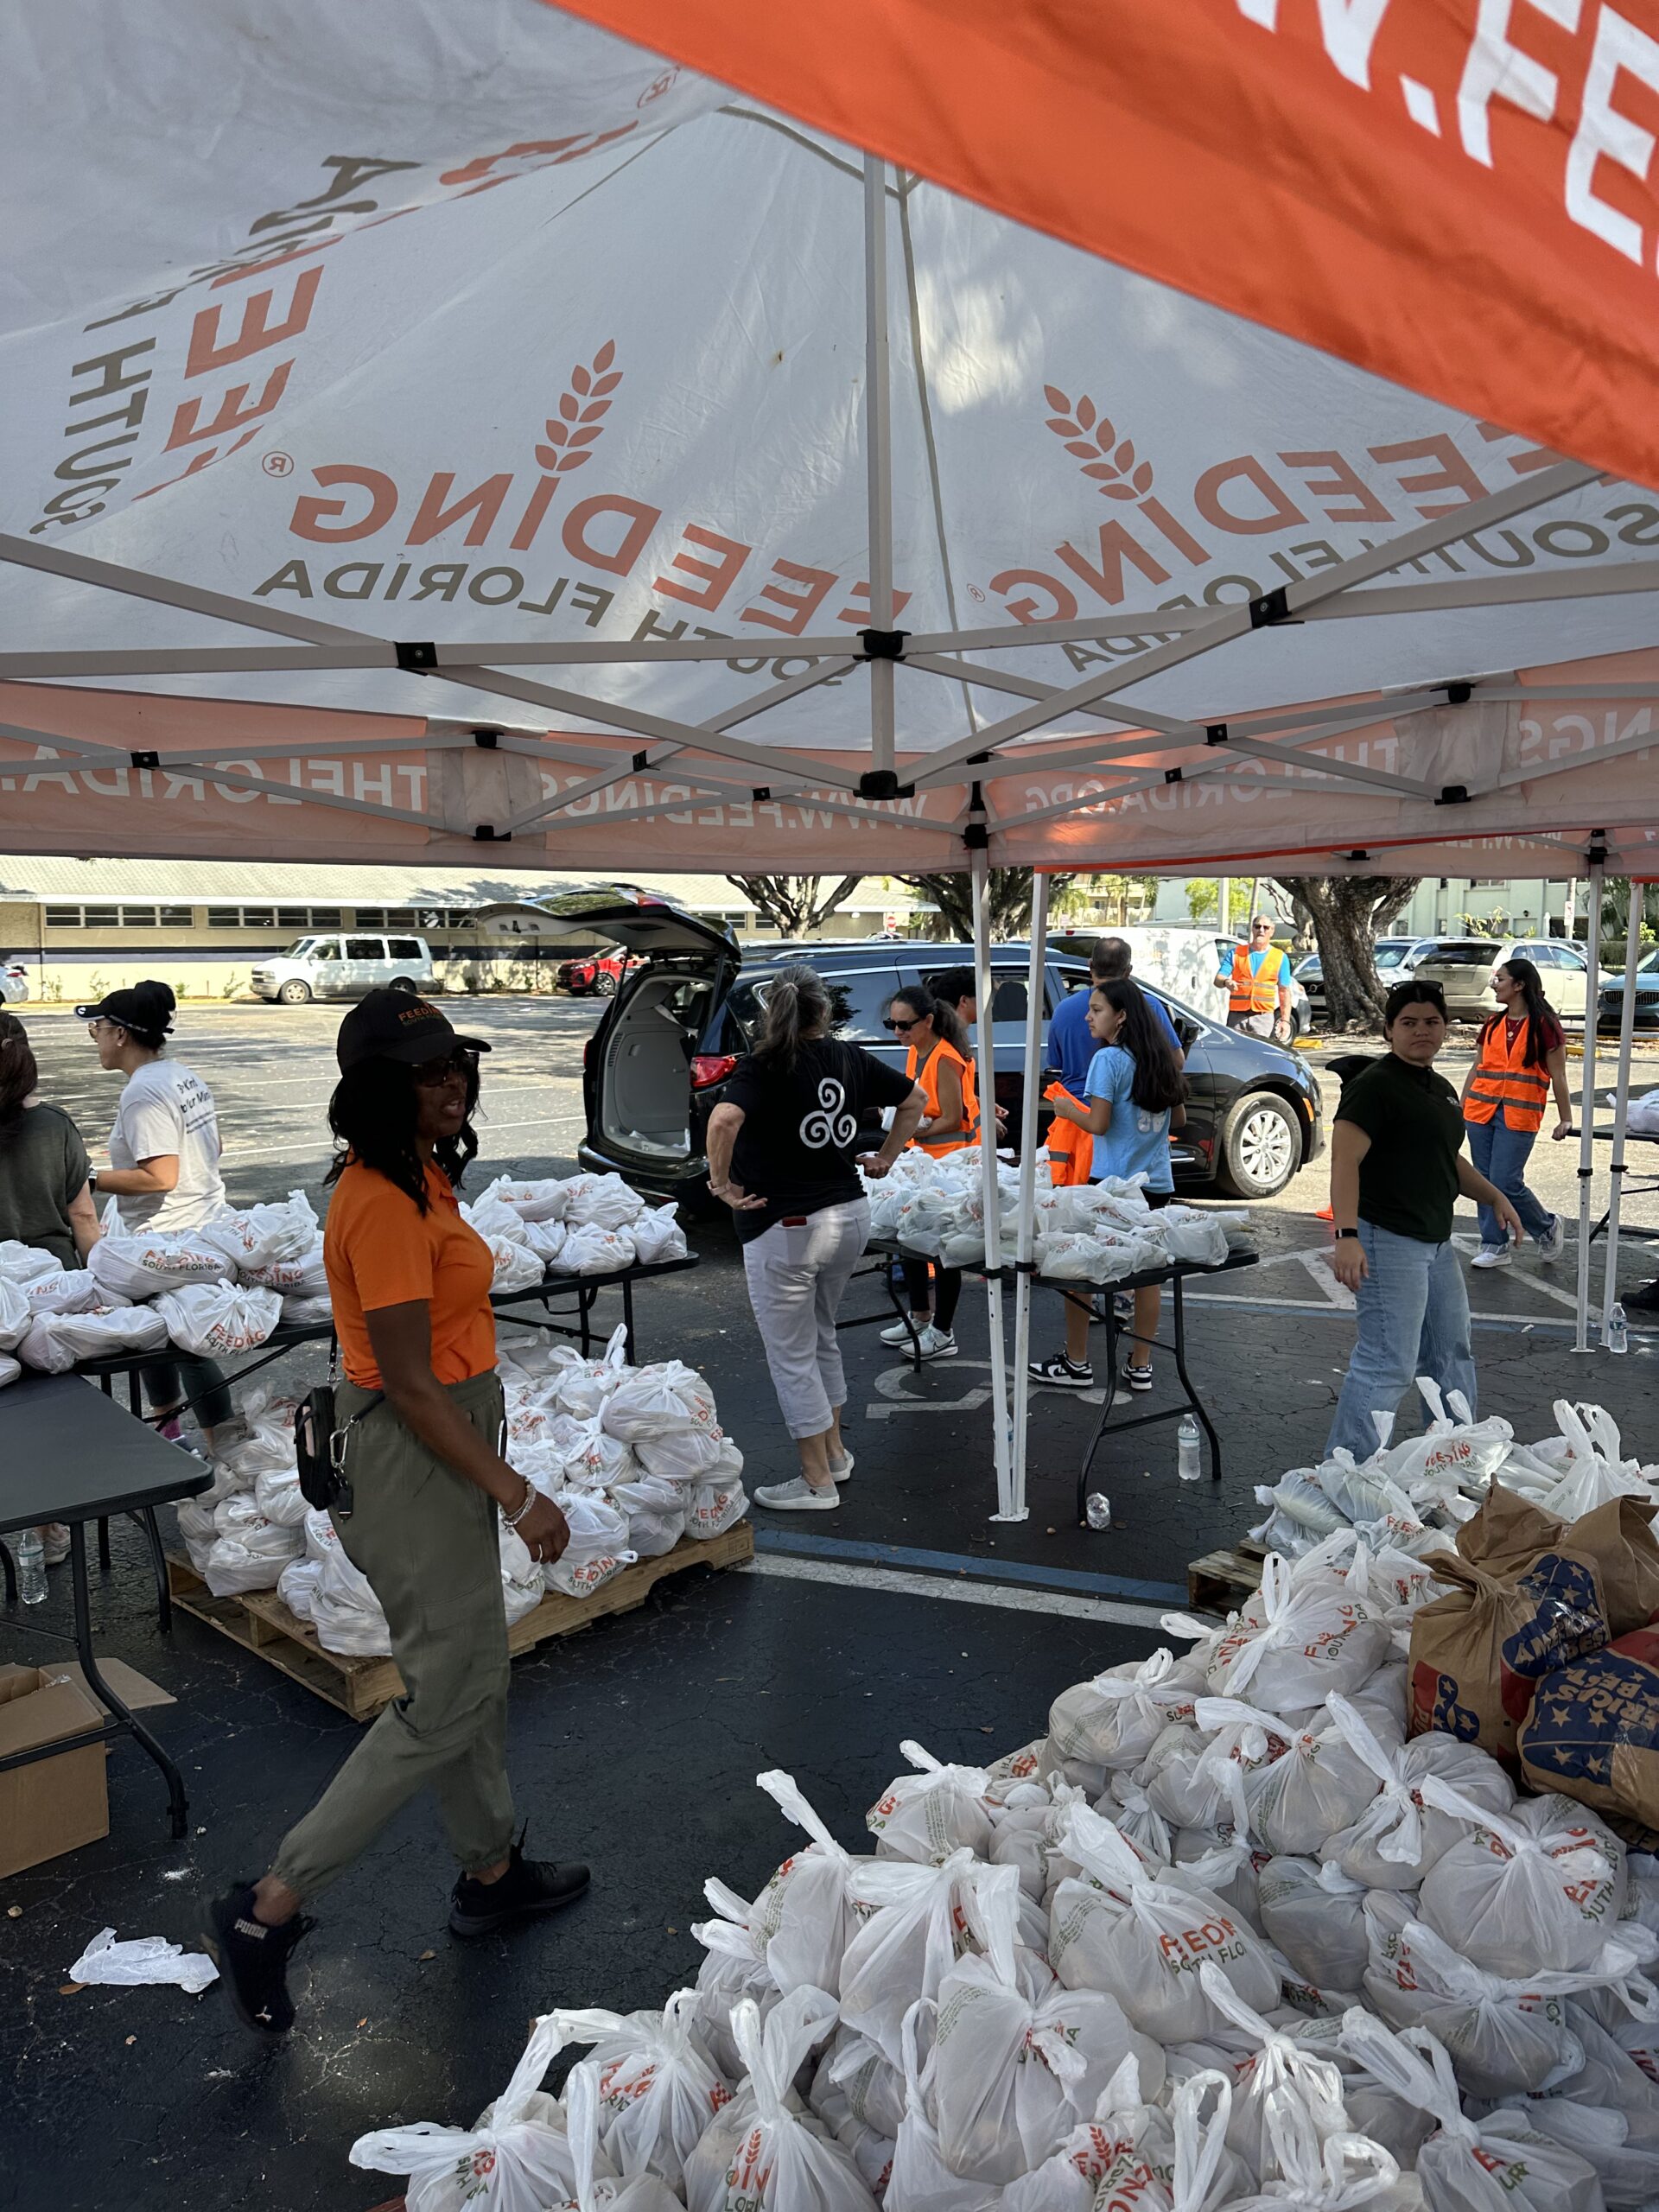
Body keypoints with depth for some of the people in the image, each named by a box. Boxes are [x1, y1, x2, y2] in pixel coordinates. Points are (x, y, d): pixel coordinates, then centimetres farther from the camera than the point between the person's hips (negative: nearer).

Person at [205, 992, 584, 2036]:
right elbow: (410, 1385, -25)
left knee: (477, 1672, 22)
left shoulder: (417, 1178, 6)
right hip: (416, 1455, -10)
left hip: (445, 1441, 10)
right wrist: (518, 1495, -21)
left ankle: (494, 1870, 41)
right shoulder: (386, 1204, -25)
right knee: (444, 1705, 2)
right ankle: (271, 1908, 14)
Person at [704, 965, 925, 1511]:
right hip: (850, 1215, 7)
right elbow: (914, 1100, 16)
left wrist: (721, 1183, -20)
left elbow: (724, 1119, -34)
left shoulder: (763, 1068, -15)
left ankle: (818, 1481, 15)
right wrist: (886, 1157, 21)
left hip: (786, 1229, -7)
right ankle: (835, 1450, 37)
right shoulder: (848, 1059, 4)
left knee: (791, 1357, 7)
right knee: (821, 1338, 26)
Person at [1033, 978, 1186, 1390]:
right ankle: (1141, 1366, 15)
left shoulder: (1108, 1059, -13)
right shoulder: (1160, 1059, 9)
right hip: (1157, 1183, 7)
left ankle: (1076, 1364, 10)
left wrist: (1067, 1109, 0)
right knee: (1147, 1271, 9)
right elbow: (1179, 1119, 16)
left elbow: (1098, 1124, -17)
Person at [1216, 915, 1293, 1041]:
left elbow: (1284, 991, 8)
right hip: (1237, 1016, 1)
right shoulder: (1236, 952, 11)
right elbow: (1218, 978, 5)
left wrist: (1285, 1020, -2)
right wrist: (1226, 982, -21)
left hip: (1264, 1017, -1)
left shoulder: (1280, 957, 11)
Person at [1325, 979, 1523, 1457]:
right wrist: (1347, 1235, -34)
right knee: (1389, 1364, -11)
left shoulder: (1441, 1090, 15)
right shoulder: (1375, 1086, -14)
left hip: (1438, 1242, 10)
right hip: (1388, 1240, -10)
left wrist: (1495, 1197, 18)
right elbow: (1345, 1160, -24)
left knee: (1452, 1354, 21)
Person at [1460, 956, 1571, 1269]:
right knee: (1485, 1181, 5)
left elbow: (1557, 1076, -2)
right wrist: (1461, 1108, 18)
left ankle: (1548, 1228, 17)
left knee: (1506, 1183, -8)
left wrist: (1565, 1119, -2)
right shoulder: (1493, 1024, 13)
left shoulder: (1544, 1025, -4)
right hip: (1480, 1111, 6)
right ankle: (1494, 1246, 14)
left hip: (1519, 1116, -6)